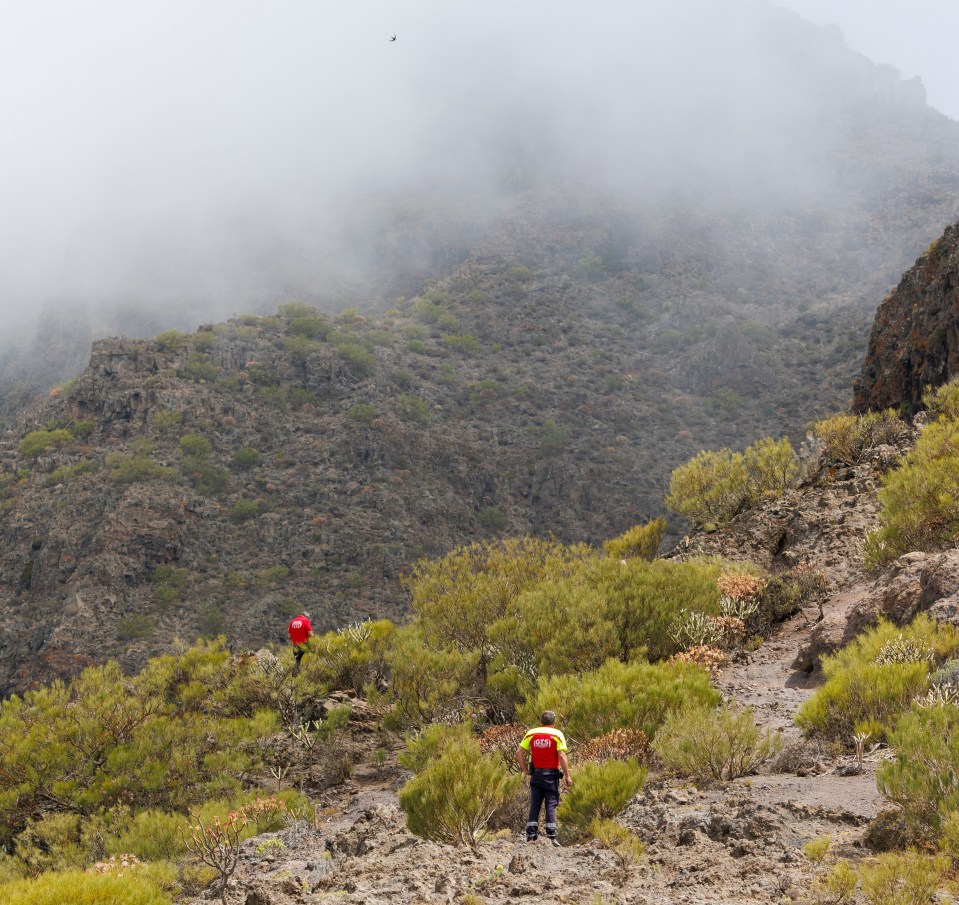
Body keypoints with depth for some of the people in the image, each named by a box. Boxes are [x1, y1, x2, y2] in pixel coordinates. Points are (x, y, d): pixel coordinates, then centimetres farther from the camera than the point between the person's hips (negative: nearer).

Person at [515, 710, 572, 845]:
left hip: (536, 773, 3)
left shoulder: (531, 733, 6)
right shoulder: (557, 734, -3)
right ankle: (551, 837, -4)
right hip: (551, 774, -3)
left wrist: (525, 771, 9)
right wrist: (567, 776, -9)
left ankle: (531, 836, 6)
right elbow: (562, 756, -12)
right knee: (551, 805, 0)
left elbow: (519, 753, 2)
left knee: (534, 805, 8)